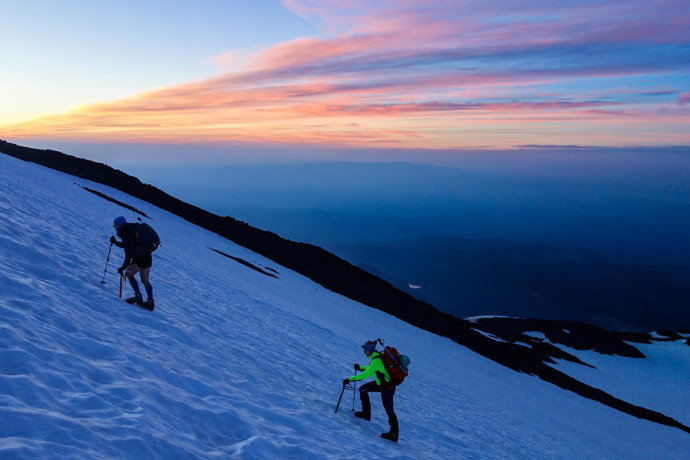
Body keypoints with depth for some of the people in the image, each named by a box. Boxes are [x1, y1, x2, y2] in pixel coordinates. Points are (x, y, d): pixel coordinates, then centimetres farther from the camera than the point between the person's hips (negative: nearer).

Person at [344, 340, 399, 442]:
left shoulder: (376, 360, -28)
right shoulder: (376, 356, 2)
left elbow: (365, 375, -30)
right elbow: (371, 369, 21)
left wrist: (350, 379, -24)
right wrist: (360, 368, 16)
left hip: (387, 387, -10)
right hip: (382, 383, 10)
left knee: (389, 410, -3)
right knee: (363, 389, 14)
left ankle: (394, 434, 6)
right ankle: (366, 413, 22)